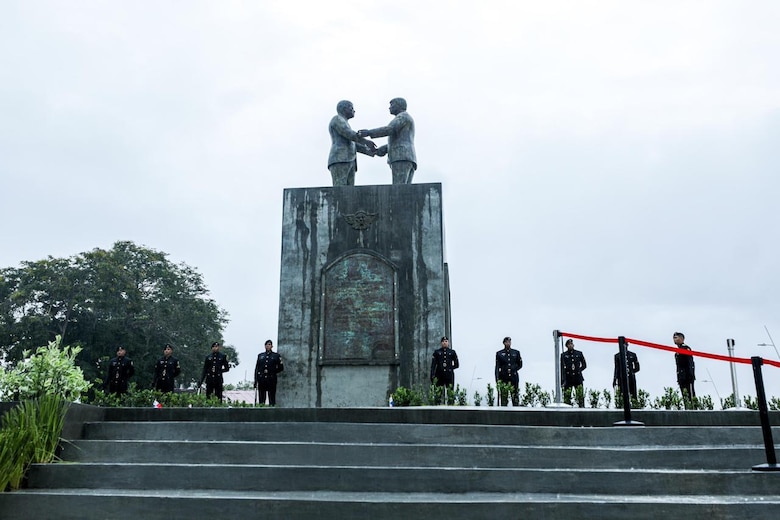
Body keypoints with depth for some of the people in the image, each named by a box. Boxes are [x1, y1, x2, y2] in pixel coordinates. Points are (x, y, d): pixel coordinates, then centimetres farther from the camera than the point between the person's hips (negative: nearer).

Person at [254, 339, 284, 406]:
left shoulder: (276, 356, 7)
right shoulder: (260, 355, 14)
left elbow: (281, 368, 9)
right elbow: (256, 369, 11)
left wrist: (273, 372, -2)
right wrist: (255, 381, 4)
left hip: (271, 380, -2)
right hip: (262, 380, 2)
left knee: (272, 400, -1)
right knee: (261, 400, 3)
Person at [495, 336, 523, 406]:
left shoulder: (516, 352, 11)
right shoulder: (499, 353, 5)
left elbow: (520, 364, 18)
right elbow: (497, 367, 1)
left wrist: (513, 370, 2)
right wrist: (497, 380, -8)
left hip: (514, 378, 2)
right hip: (503, 379, -2)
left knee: (515, 397, -2)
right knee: (504, 398, -3)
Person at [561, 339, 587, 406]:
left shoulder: (579, 353, 8)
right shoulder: (564, 355, 4)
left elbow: (584, 365, 16)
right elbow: (562, 368, 2)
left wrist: (579, 370, -1)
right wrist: (562, 381, -4)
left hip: (578, 378, 1)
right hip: (568, 379, -1)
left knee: (580, 396, -2)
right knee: (567, 396, -4)